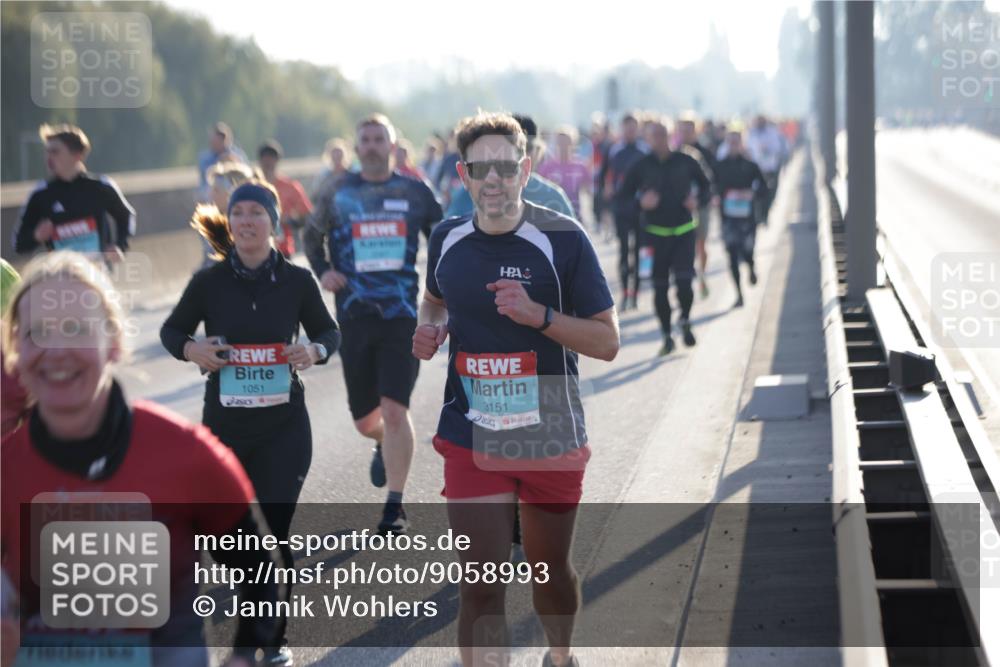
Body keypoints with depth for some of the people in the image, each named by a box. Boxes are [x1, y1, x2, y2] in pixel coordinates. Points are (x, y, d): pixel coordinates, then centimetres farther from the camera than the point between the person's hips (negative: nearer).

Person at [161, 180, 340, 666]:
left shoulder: (297, 280, -3)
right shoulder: (210, 281, -3)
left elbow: (328, 332, 9)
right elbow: (172, 330, 8)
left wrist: (315, 351, -13)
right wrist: (190, 348, -14)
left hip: (284, 427, -1)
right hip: (224, 423, 1)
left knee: (273, 534, -3)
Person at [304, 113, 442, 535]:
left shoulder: (416, 193, 4)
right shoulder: (338, 195, 6)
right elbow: (312, 236, 20)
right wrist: (322, 271, 3)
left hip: (403, 314, -2)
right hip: (355, 315, 2)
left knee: (395, 408, -14)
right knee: (364, 419, 9)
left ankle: (395, 506, -4)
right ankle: (383, 444, 47)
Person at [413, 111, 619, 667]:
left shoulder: (563, 239, -11)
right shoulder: (447, 239, 1)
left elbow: (607, 341, -10)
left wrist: (539, 314, -25)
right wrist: (431, 329, 0)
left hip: (552, 438, -1)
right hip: (472, 440, 1)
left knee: (550, 571, 17)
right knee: (481, 587, -7)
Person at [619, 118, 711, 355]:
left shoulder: (685, 162, 1)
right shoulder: (641, 166, 0)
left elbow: (706, 186, 12)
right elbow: (624, 195, 2)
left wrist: (698, 200, -9)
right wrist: (641, 201, -17)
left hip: (684, 232, -1)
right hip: (655, 233, 1)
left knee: (684, 281, -13)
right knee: (660, 288, 3)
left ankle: (685, 321, 15)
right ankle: (667, 335, 17)